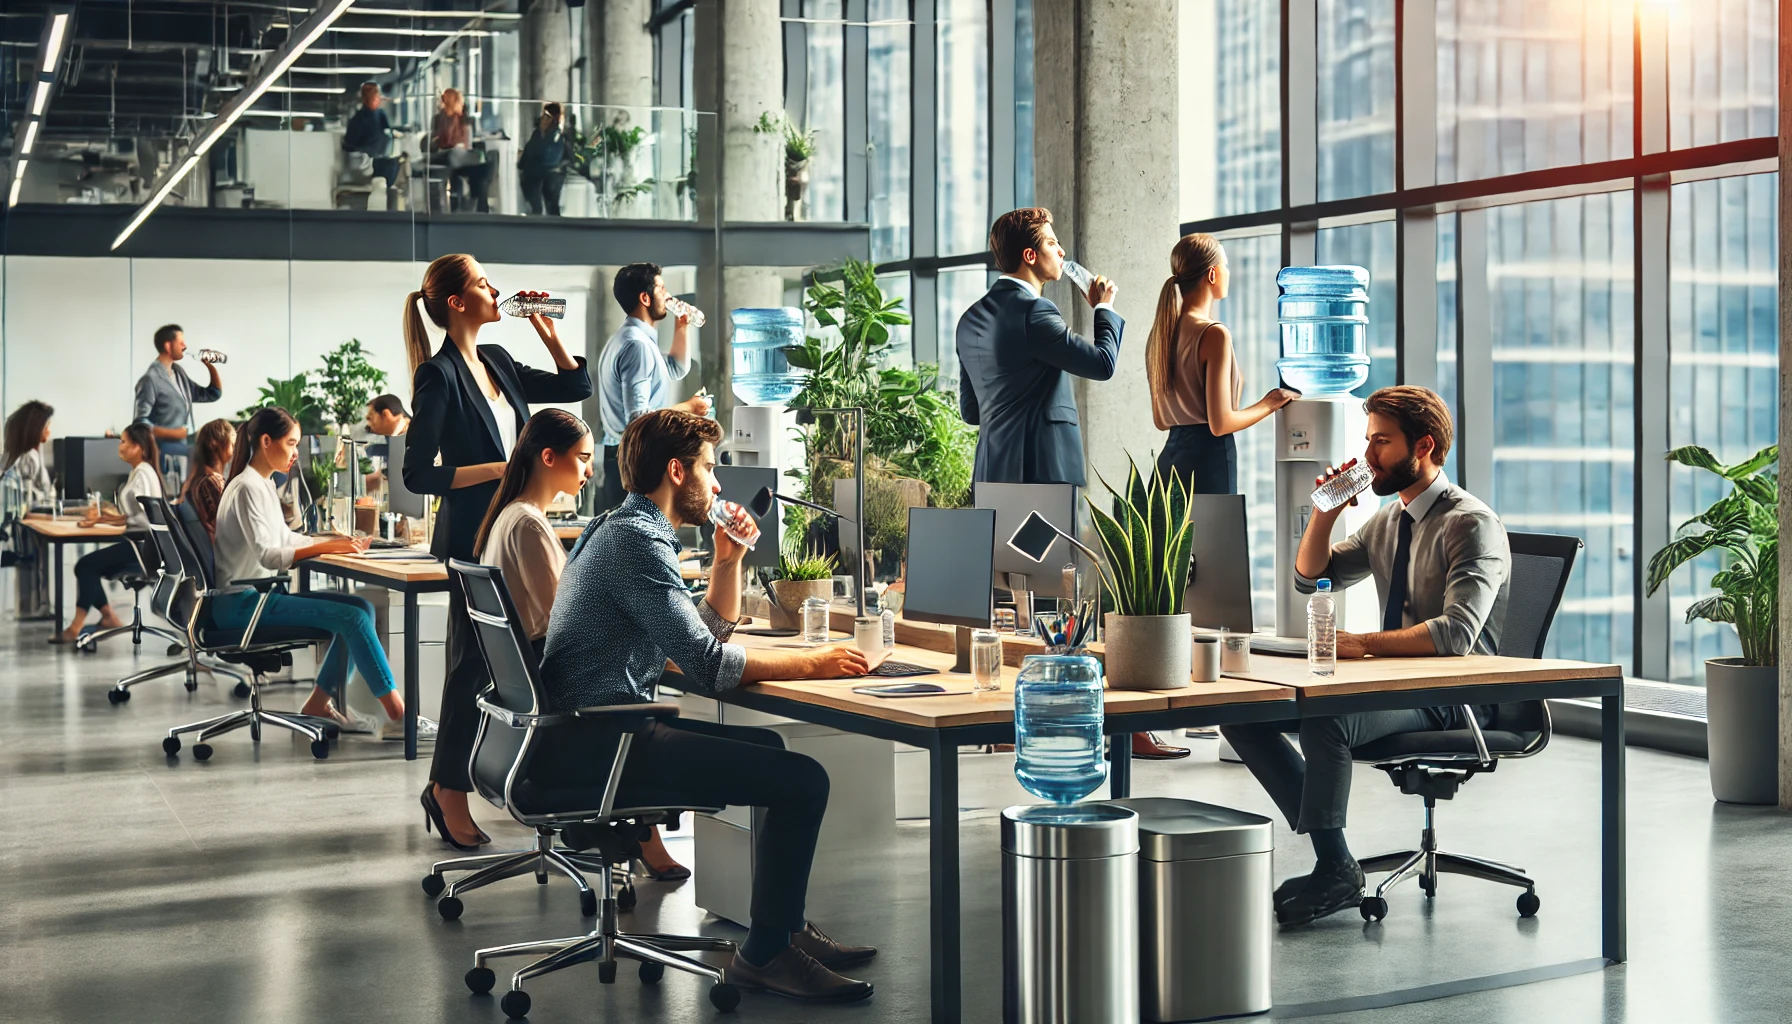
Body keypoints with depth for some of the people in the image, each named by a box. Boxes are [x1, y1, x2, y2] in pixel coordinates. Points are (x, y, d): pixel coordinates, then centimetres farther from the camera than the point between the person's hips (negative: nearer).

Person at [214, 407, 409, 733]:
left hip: (261, 593, 10)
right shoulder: (248, 488, -15)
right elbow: (267, 555, -23)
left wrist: (337, 542, 5)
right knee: (353, 617, -18)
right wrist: (325, 548, -27)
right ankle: (398, 714, -12)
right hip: (243, 601, -10)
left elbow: (283, 538, 18)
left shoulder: (264, 484, 15)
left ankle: (319, 703, 1)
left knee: (361, 608, 0)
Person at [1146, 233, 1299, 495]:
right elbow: (1220, 424, -15)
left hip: (1170, 455, 8)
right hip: (1209, 458, -8)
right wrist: (1268, 404, 0)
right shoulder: (1214, 334, -13)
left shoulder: (1161, 331, 11)